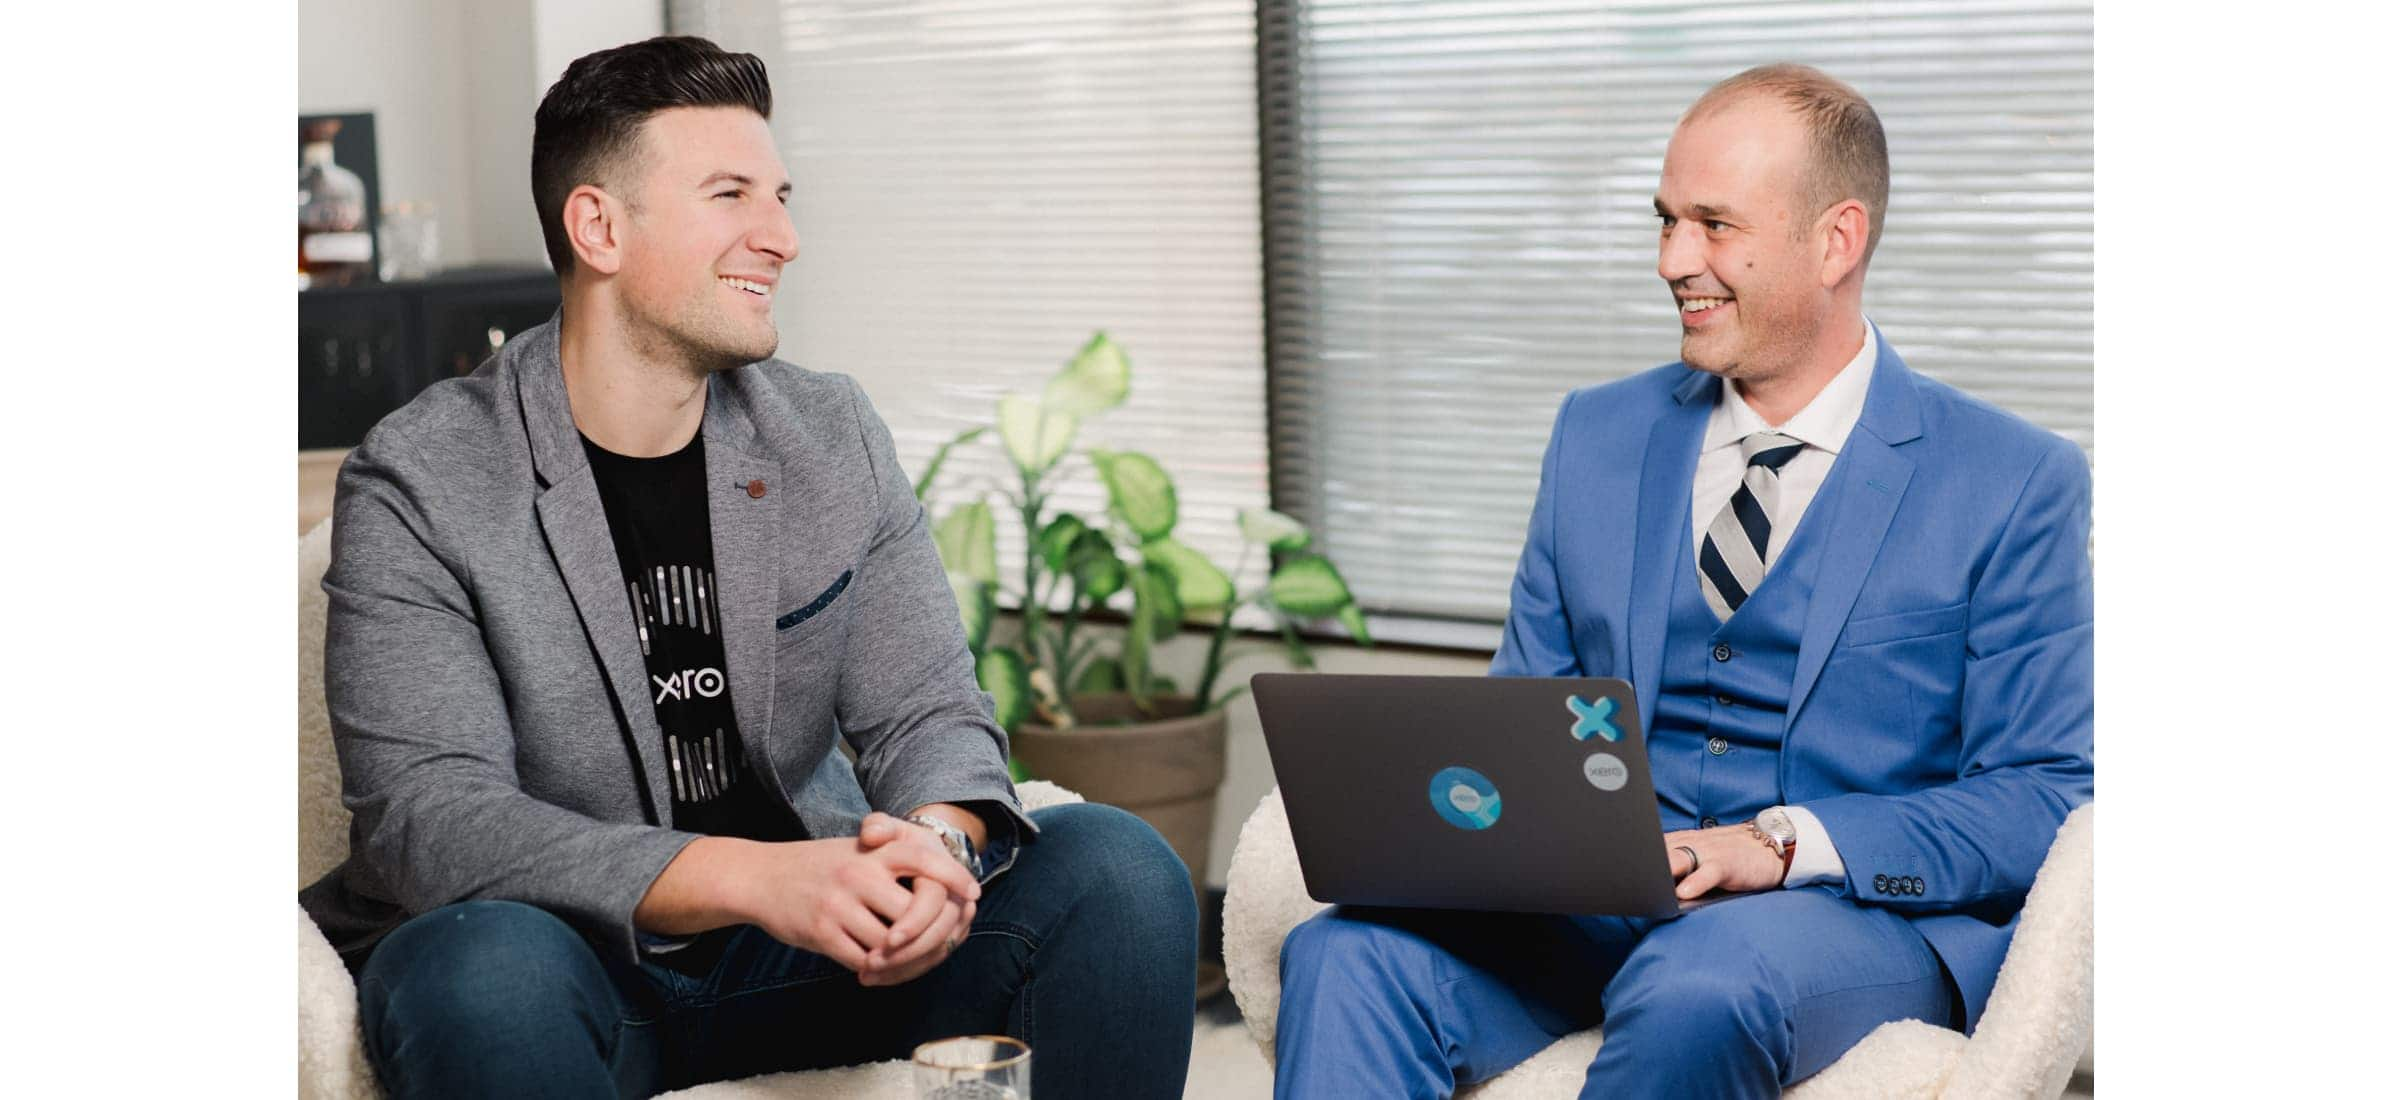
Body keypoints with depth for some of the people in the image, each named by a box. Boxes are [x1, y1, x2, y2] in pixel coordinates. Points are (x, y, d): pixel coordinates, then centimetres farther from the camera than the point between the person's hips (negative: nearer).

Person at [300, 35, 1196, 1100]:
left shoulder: (832, 434, 6)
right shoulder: (419, 483, -10)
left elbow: (930, 713, 4)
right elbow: (424, 815, -20)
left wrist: (936, 837, -23)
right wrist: (752, 878, -34)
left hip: (806, 942, 5)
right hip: (568, 954, -5)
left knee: (1117, 868, -14)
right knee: (483, 970, -39)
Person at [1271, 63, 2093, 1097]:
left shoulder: (2015, 482, 1)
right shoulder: (1598, 435, 16)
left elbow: (2047, 797, -4)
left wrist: (1783, 843, -19)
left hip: (1860, 916, -3)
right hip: (1595, 900, 4)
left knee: (1696, 985, -38)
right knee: (1348, 952, -26)